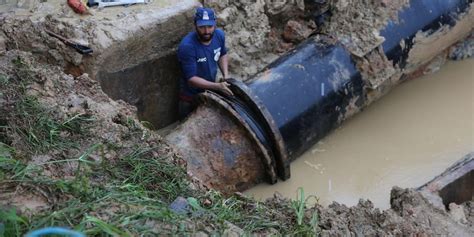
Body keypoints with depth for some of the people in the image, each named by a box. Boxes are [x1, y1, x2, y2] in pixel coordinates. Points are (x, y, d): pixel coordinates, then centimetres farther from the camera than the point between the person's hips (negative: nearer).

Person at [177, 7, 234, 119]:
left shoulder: (219, 35, -15)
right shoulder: (187, 46, -33)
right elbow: (191, 78, -30)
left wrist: (226, 75, -8)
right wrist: (218, 86, -36)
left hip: (211, 91, 5)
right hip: (191, 97, -5)